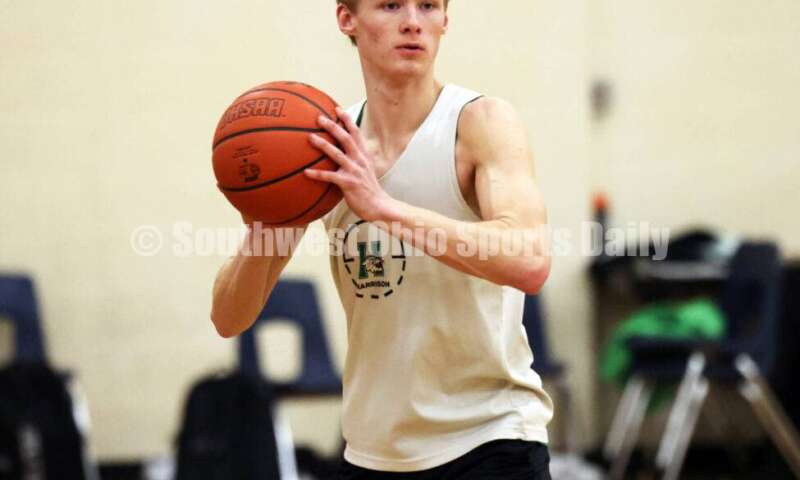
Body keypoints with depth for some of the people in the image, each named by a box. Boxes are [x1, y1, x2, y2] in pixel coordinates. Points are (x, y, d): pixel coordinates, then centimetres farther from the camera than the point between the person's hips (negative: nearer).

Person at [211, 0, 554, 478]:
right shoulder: (326, 151, 2)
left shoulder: (480, 122, -10)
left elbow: (530, 263, -28)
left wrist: (382, 206, -33)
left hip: (488, 439, -4)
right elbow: (230, 319, 2)